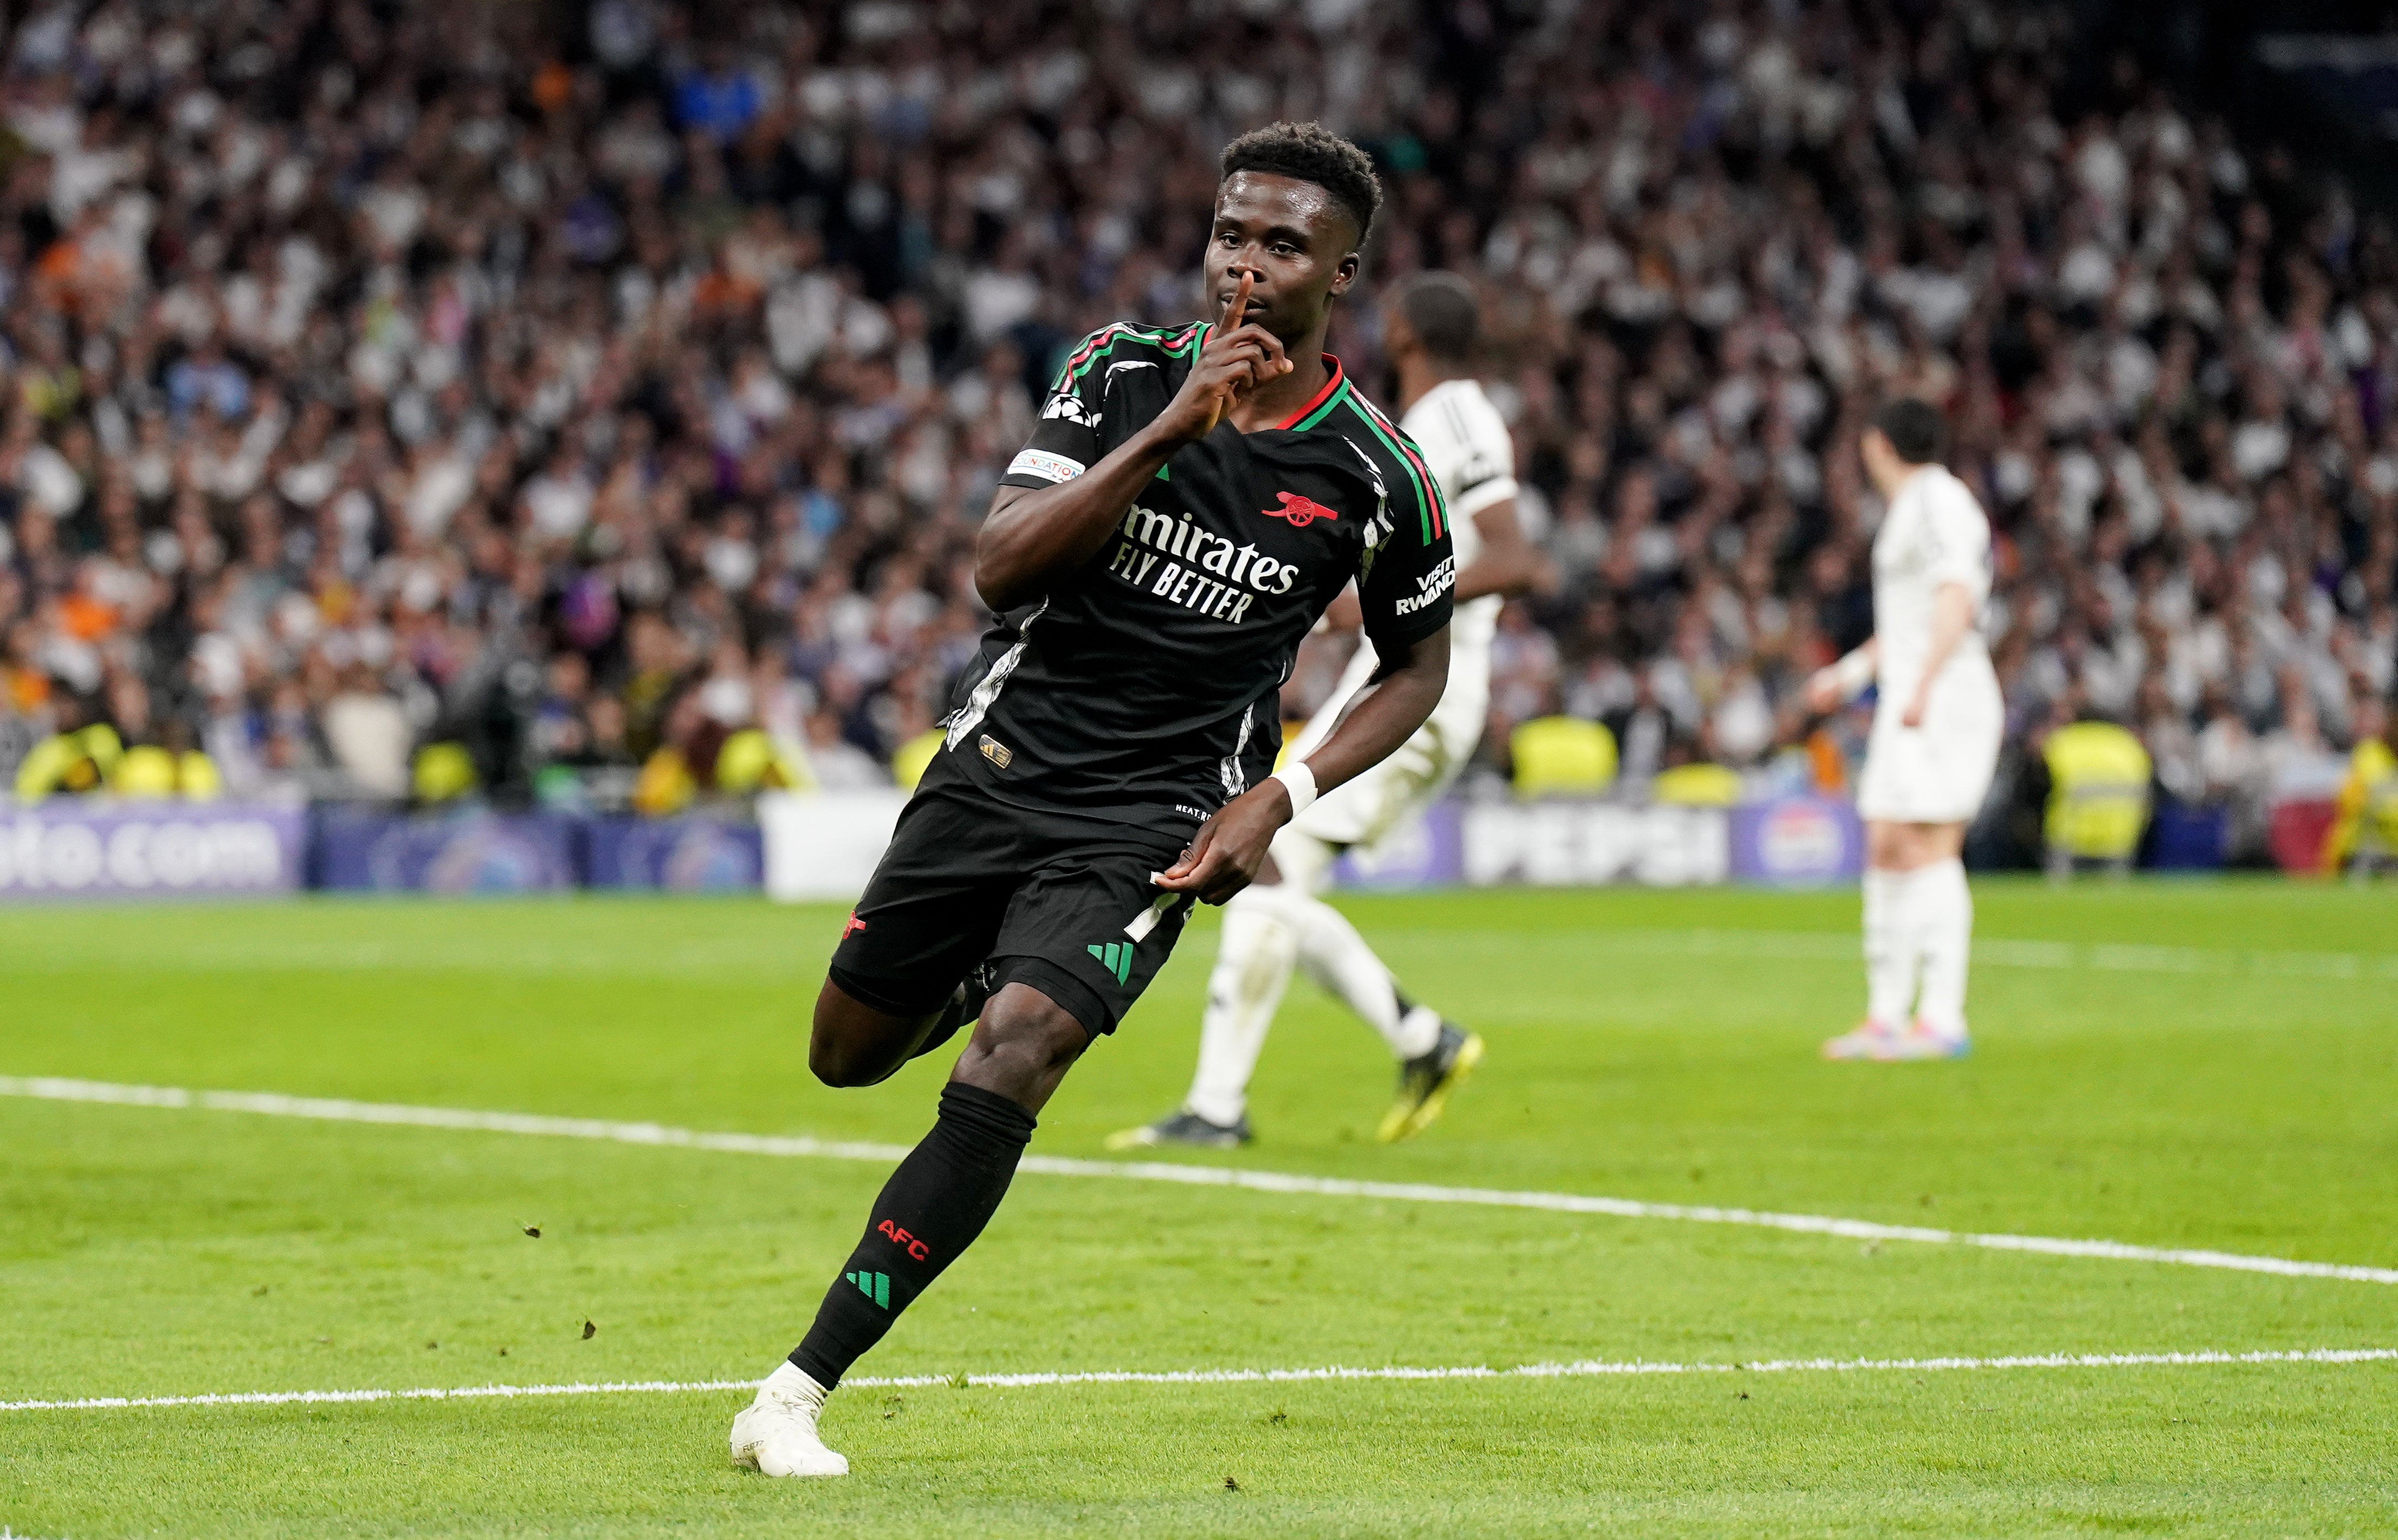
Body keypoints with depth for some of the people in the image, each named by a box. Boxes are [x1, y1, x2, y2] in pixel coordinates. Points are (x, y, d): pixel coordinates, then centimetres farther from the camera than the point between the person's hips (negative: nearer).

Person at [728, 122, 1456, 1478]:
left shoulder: (1379, 478, -7)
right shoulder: (1124, 373, -5)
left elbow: (1420, 666, 10)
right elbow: (1001, 565, -14)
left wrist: (1281, 798, -6)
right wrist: (1166, 432, -26)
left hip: (1151, 825, -3)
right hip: (1000, 765, 3)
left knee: (1012, 1061, -25)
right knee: (846, 1053, 13)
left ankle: (800, 1391, -22)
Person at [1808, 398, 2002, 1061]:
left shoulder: (1940, 503, -10)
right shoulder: (1910, 509, 20)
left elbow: (1956, 602, -22)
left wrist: (1922, 688, -30)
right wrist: (1852, 673, 36)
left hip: (1946, 701, -10)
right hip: (1911, 703, 10)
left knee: (1929, 853, -12)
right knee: (1886, 851, 8)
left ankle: (1942, 1019, -14)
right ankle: (1886, 1017, 10)